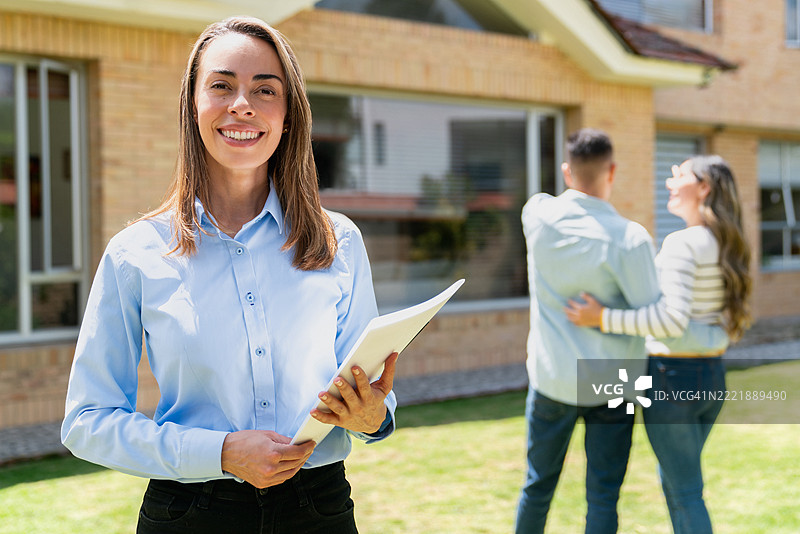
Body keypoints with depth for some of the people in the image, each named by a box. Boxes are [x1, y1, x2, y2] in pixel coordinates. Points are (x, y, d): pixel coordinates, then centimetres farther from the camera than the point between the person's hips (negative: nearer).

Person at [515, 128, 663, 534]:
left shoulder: (538, 214, -8)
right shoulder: (629, 239, -18)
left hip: (551, 375, 3)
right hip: (609, 380, -3)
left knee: (539, 484, 18)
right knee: (602, 496, 6)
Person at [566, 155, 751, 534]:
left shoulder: (682, 242, -18)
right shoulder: (726, 246, 8)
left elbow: (674, 318, -28)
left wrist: (603, 318, -24)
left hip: (672, 378, -8)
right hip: (712, 378, 8)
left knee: (685, 491, 3)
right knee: (672, 479, 23)